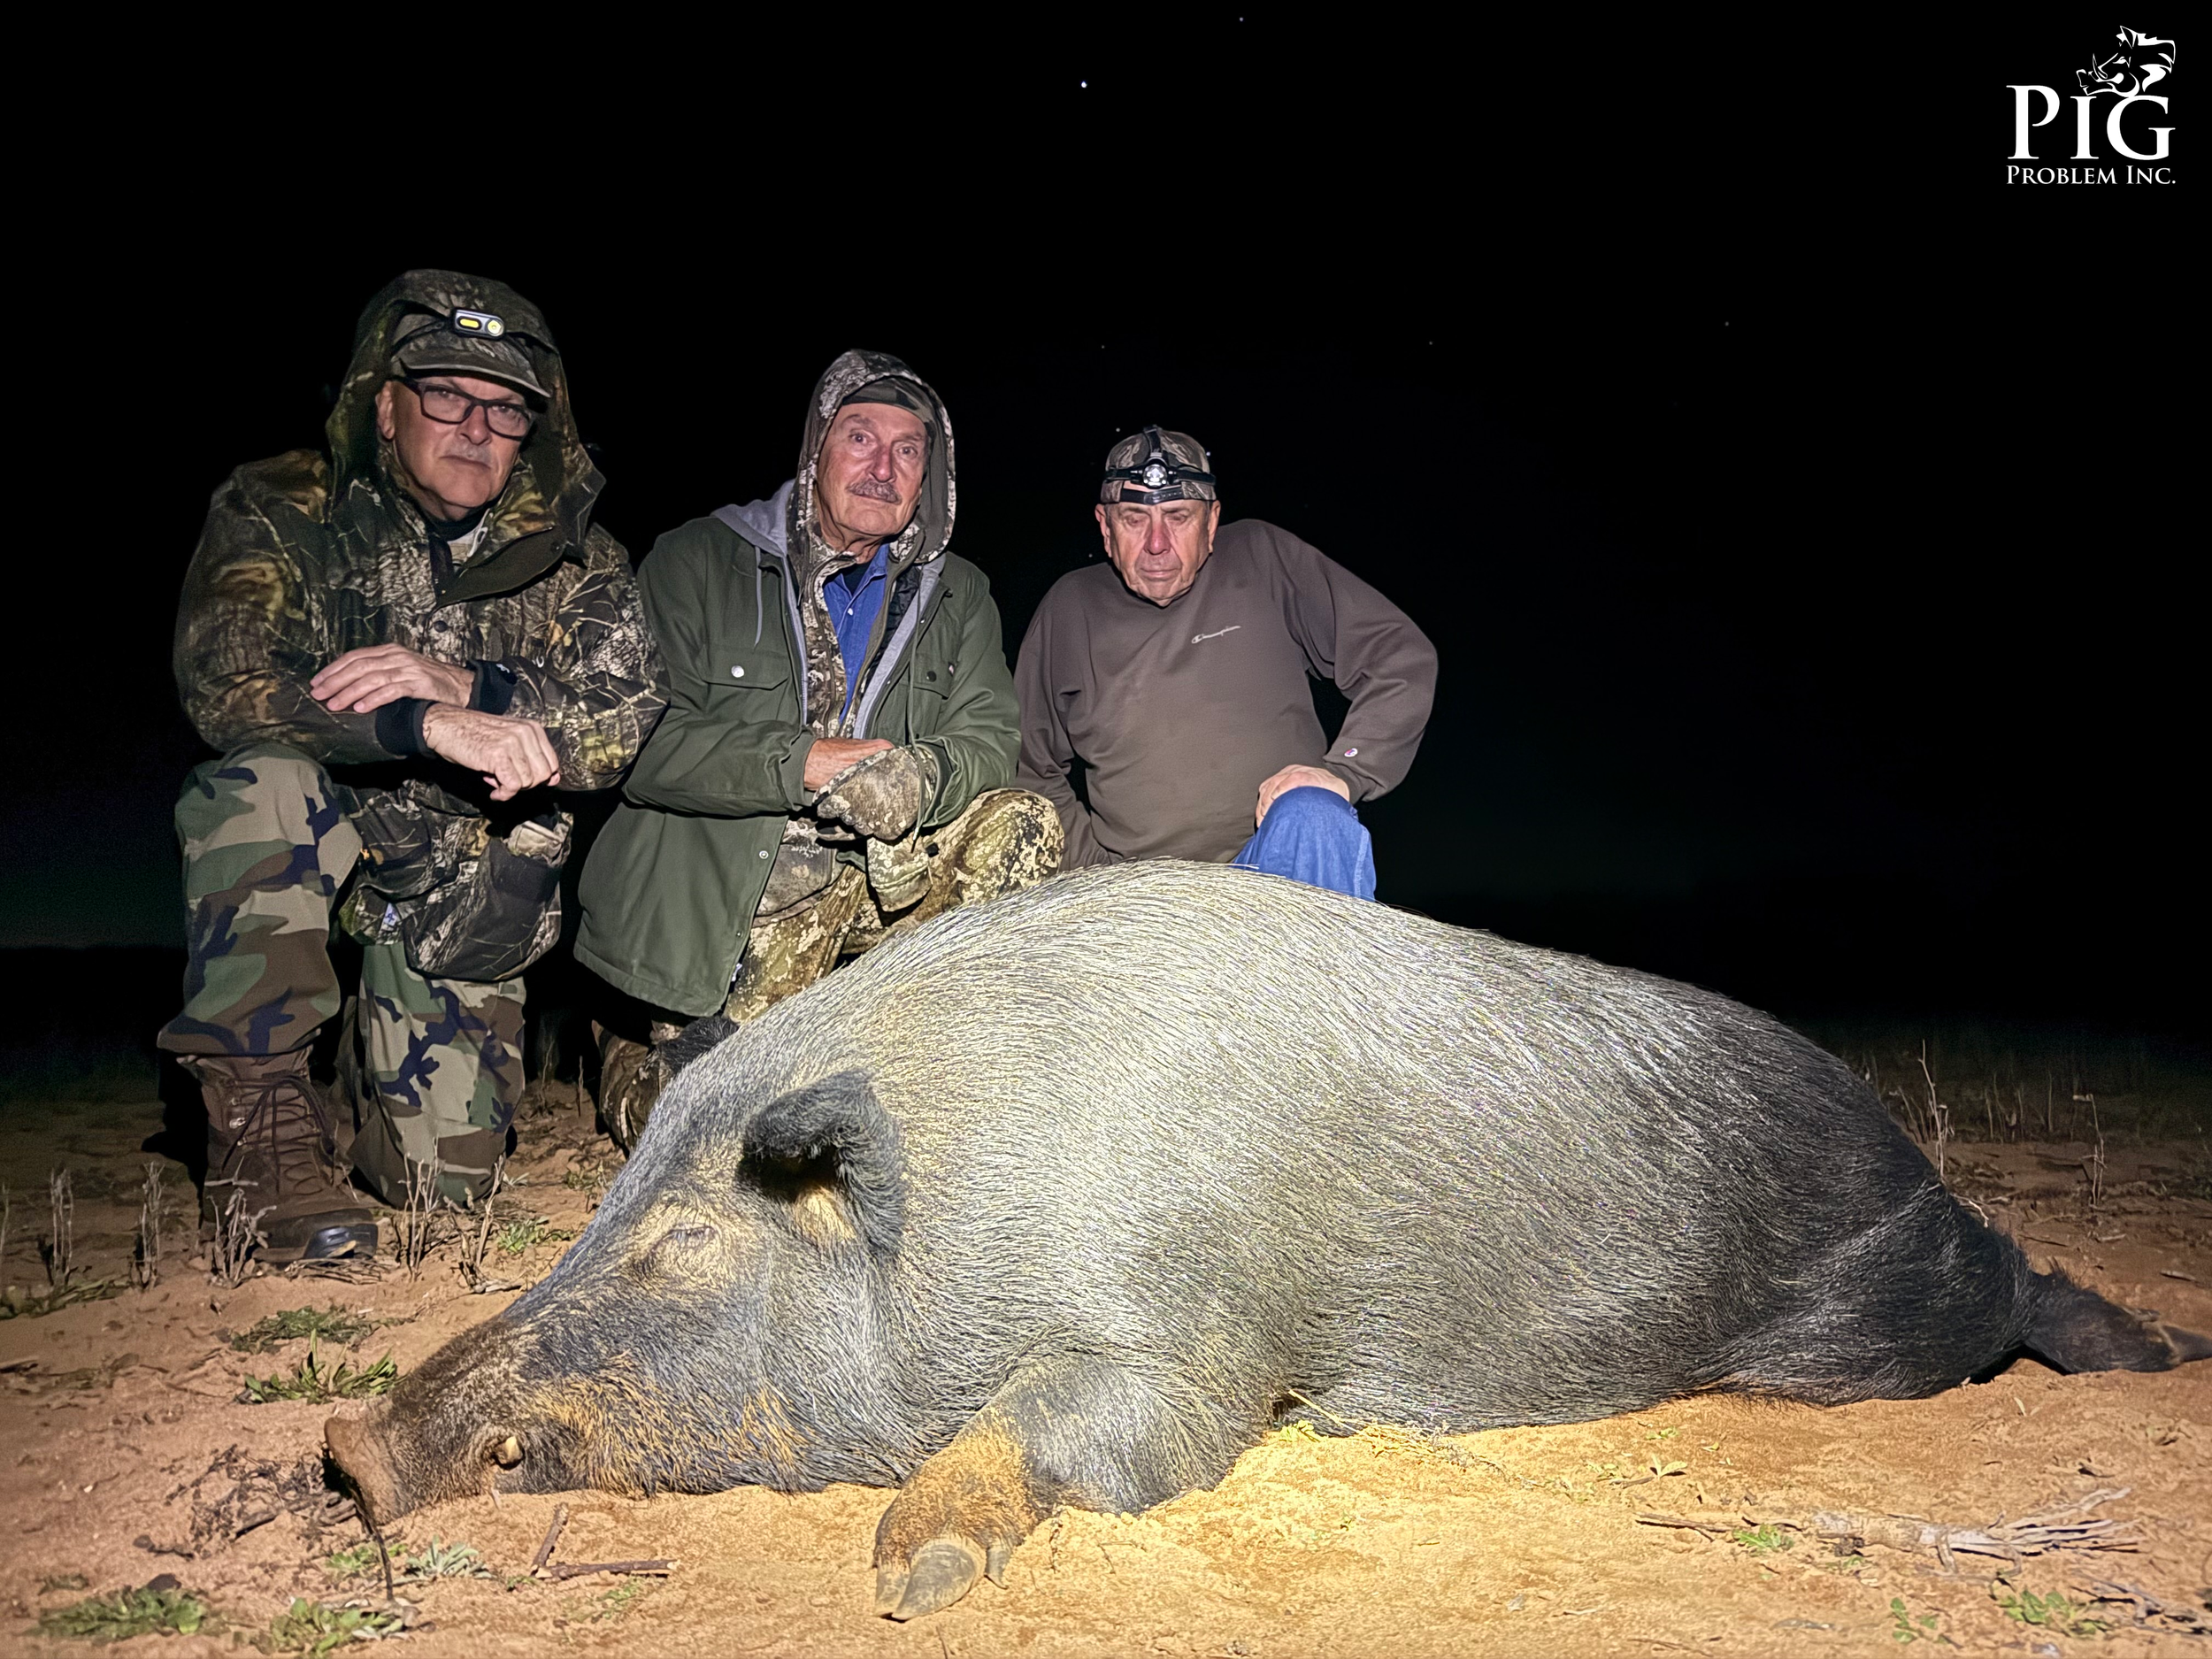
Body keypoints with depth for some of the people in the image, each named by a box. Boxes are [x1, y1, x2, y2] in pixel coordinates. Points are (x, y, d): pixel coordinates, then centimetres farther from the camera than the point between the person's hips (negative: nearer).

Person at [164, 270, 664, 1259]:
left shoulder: (567, 556, -4)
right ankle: (261, 1113, -22)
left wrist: (464, 685, -35)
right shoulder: (281, 511, -9)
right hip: (312, 838, -1)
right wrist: (431, 726, -41)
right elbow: (223, 681, -25)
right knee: (260, 783, -36)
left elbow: (630, 720, -17)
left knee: (445, 1181, -4)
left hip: (466, 879, 1)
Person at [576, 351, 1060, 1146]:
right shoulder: (696, 561, -2)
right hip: (714, 894, -3)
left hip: (875, 880, 4)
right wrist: (807, 761, -24)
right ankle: (633, 1050, 20)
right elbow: (643, 742, -12)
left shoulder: (957, 594, 9)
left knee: (1021, 824, -19)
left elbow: (987, 741, -3)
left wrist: (919, 777, -27)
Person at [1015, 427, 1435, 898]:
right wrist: (1097, 870, 5)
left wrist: (1343, 771, -11)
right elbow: (1031, 769, 17)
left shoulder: (1262, 559, 3)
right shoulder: (1068, 610, 9)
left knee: (1312, 818, -34)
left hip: (1279, 860, -1)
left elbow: (1403, 658, 3)